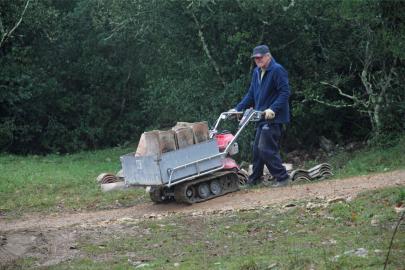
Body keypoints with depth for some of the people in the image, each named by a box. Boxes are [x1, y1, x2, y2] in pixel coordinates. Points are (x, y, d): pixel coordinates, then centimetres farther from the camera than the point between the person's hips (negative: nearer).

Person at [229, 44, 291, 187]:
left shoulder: (277, 70, -12)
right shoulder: (257, 72, 15)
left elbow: (285, 92, -17)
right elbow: (251, 94, 20)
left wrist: (272, 109, -26)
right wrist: (237, 109, 12)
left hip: (273, 118, -9)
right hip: (261, 118, 9)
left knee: (266, 149, -14)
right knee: (257, 148, 12)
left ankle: (282, 178, -6)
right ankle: (254, 180, 20)